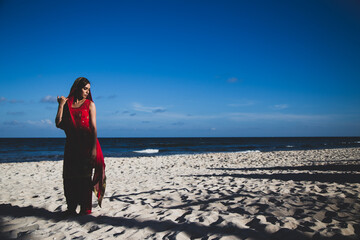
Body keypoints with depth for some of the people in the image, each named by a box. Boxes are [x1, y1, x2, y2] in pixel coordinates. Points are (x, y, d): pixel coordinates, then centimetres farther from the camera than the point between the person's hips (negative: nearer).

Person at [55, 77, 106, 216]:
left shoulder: (89, 104, 3)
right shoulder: (67, 103, 11)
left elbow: (93, 127, -4)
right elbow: (58, 124, 3)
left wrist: (94, 148, -12)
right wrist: (61, 105, 0)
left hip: (86, 144, -3)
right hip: (71, 145, 3)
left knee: (84, 177, -1)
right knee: (69, 177, 6)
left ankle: (85, 209, 7)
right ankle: (71, 208, 20)